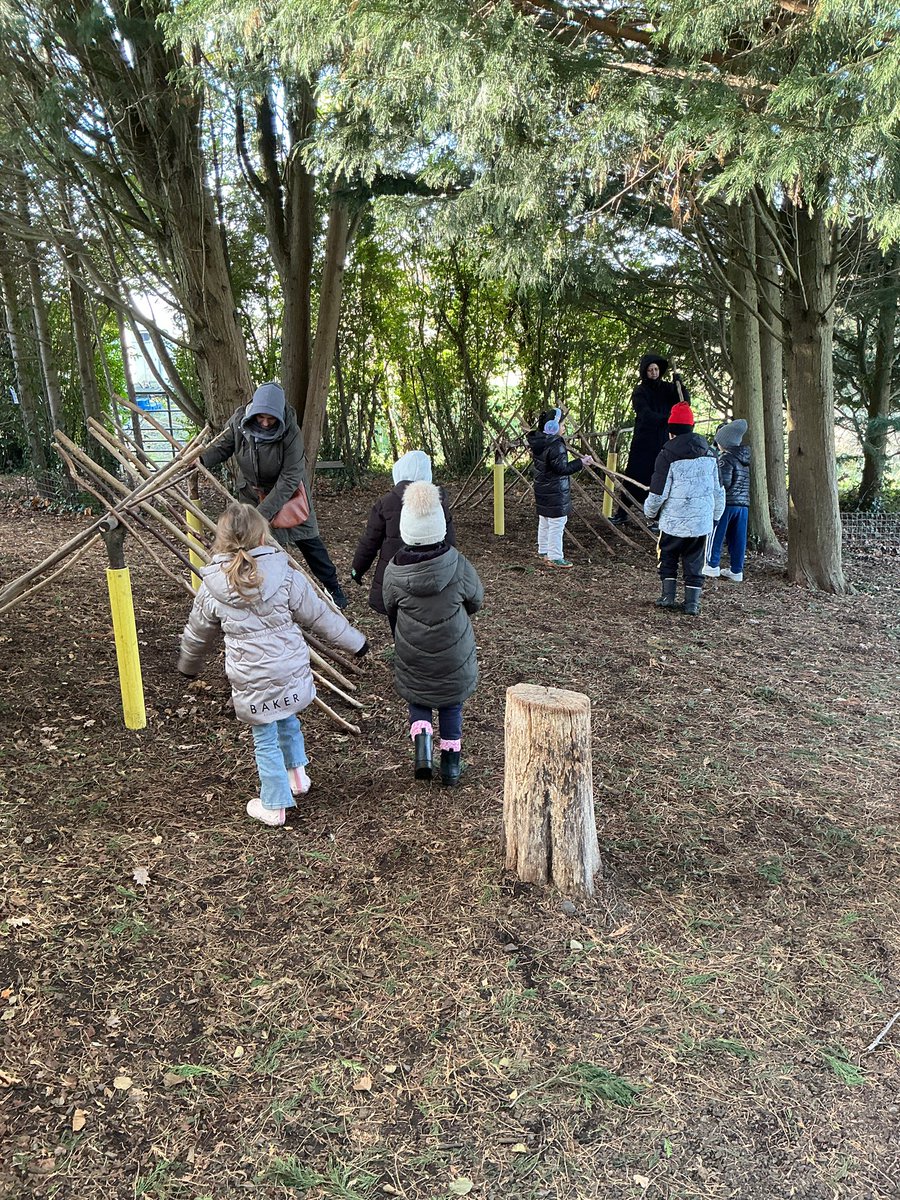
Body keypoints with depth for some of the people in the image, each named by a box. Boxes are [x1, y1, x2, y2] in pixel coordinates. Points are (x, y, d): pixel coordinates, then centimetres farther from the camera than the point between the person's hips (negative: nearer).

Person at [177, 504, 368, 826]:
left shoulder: (213, 585, -5)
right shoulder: (285, 574, -9)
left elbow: (197, 632, 11)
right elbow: (319, 616, -1)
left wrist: (188, 664, 31)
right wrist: (355, 642, 13)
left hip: (251, 681, -1)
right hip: (291, 672, 1)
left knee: (265, 740, 13)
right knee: (286, 719, 29)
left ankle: (273, 806, 25)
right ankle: (297, 775, 42)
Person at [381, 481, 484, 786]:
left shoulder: (393, 573, -18)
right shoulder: (458, 566, -20)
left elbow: (391, 611, -1)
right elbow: (475, 602, -2)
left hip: (412, 658, 0)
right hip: (455, 658, 0)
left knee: (418, 702, 23)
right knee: (451, 706, 20)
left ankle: (422, 742, 0)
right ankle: (451, 764, 26)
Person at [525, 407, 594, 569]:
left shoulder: (537, 442, 4)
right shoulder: (556, 446, -23)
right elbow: (562, 468, -22)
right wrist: (581, 462, -15)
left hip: (541, 490, 9)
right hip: (555, 492, -9)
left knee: (544, 522, 19)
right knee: (557, 524, -1)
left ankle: (543, 552, 30)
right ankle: (555, 557, 3)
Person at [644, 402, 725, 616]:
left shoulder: (668, 454, -12)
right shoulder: (709, 453, 6)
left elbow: (658, 492, -10)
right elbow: (718, 490, 12)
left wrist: (650, 512, 8)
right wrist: (715, 516, 23)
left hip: (674, 520, -3)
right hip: (702, 521, 4)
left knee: (668, 558, 15)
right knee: (695, 562, 10)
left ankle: (667, 597, 16)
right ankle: (692, 603, 10)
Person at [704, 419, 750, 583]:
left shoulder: (725, 458, -13)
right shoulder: (744, 458, 11)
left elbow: (724, 482, -20)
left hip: (726, 503, -7)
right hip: (743, 503, 7)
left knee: (715, 535, 6)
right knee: (737, 538, 8)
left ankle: (712, 565, 10)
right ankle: (736, 570, 11)